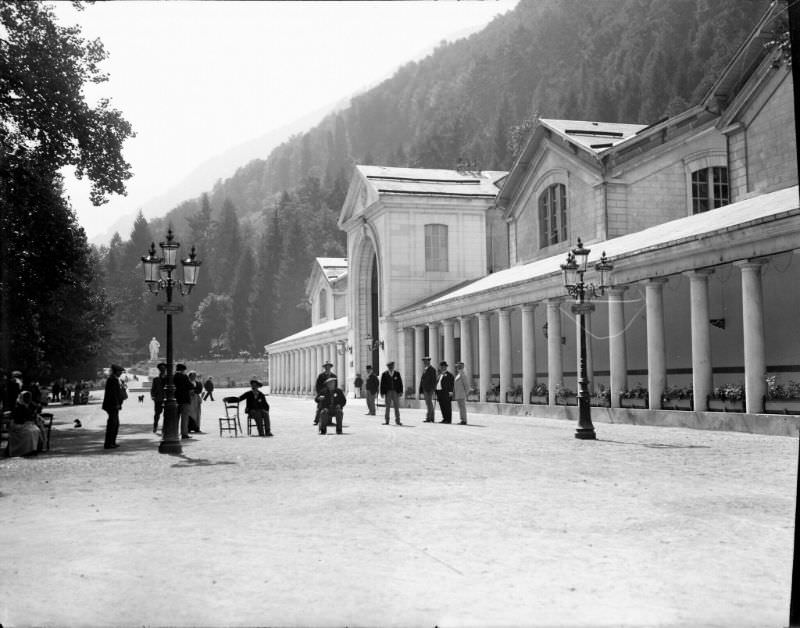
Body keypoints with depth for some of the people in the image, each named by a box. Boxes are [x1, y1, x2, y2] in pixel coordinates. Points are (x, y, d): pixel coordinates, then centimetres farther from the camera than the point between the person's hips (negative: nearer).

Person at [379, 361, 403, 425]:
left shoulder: (397, 374, 5)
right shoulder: (384, 374, 1)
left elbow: (400, 383, 4)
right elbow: (382, 384, 1)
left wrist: (400, 392, -4)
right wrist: (382, 393, -4)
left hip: (395, 392, 1)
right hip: (388, 392, -1)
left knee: (397, 407, 2)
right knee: (387, 406, 0)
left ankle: (397, 421, 8)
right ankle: (387, 421, 4)